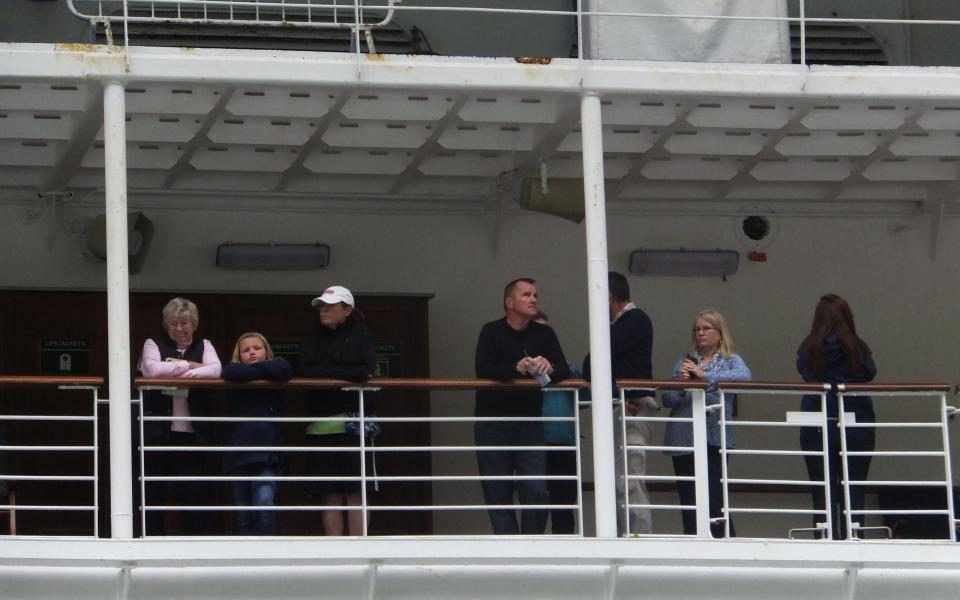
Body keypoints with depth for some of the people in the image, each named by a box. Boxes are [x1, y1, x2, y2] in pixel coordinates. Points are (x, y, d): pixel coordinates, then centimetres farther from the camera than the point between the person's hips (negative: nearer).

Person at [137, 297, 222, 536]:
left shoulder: (203, 346, 12)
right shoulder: (154, 344, 7)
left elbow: (215, 370, -7)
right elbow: (153, 369, -13)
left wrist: (175, 372, -14)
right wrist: (190, 366, -8)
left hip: (191, 432, 1)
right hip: (158, 431, -1)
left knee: (192, 489, 1)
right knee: (154, 489, 2)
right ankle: (151, 537, 9)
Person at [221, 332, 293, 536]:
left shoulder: (274, 381, 10)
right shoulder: (236, 378, 9)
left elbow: (284, 369, -14)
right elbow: (229, 372, -15)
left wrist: (256, 367, -1)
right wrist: (262, 372, -7)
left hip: (266, 453, -2)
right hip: (238, 452, 2)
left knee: (264, 503, -18)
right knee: (242, 512, 5)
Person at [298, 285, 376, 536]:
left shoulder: (360, 336, 7)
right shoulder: (312, 341, 16)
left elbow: (367, 370, -8)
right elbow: (306, 372, -1)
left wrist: (326, 373, -11)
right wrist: (347, 373, -10)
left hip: (353, 423, -3)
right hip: (321, 426, 3)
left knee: (355, 493, -6)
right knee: (330, 495, 0)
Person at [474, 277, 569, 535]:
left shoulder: (544, 334, 6)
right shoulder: (492, 332, -3)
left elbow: (564, 370, -2)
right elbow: (483, 369, -17)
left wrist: (549, 368, -25)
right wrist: (516, 368, -32)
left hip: (529, 424, 2)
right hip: (493, 424, -2)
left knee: (537, 492, -7)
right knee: (498, 493, 2)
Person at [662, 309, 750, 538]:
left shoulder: (731, 360, 7)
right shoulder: (685, 362, 16)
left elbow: (744, 376, -16)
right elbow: (667, 399, 11)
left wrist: (705, 377, -22)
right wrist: (680, 385, -10)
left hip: (714, 436, -3)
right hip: (683, 437, 3)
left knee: (714, 499, -10)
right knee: (689, 501, 4)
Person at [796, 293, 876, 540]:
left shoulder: (808, 349, -4)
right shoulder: (857, 348, -6)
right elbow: (870, 374, 8)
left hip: (817, 429, 1)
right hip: (856, 425, -1)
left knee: (823, 492, 5)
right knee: (854, 492, 6)